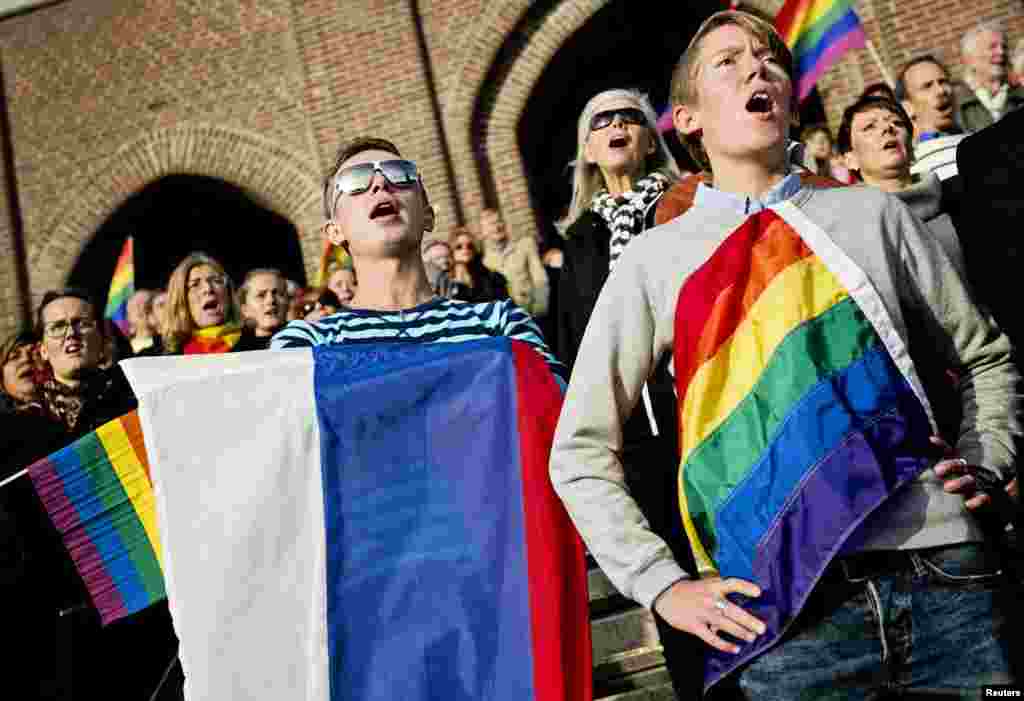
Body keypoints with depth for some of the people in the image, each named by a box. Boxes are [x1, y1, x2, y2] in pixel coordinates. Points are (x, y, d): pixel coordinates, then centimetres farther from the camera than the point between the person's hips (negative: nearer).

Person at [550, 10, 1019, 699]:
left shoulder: (872, 213, 12)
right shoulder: (654, 260, 6)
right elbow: (581, 450, 7)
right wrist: (662, 584, -1)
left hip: (945, 573, 2)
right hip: (786, 608, -2)